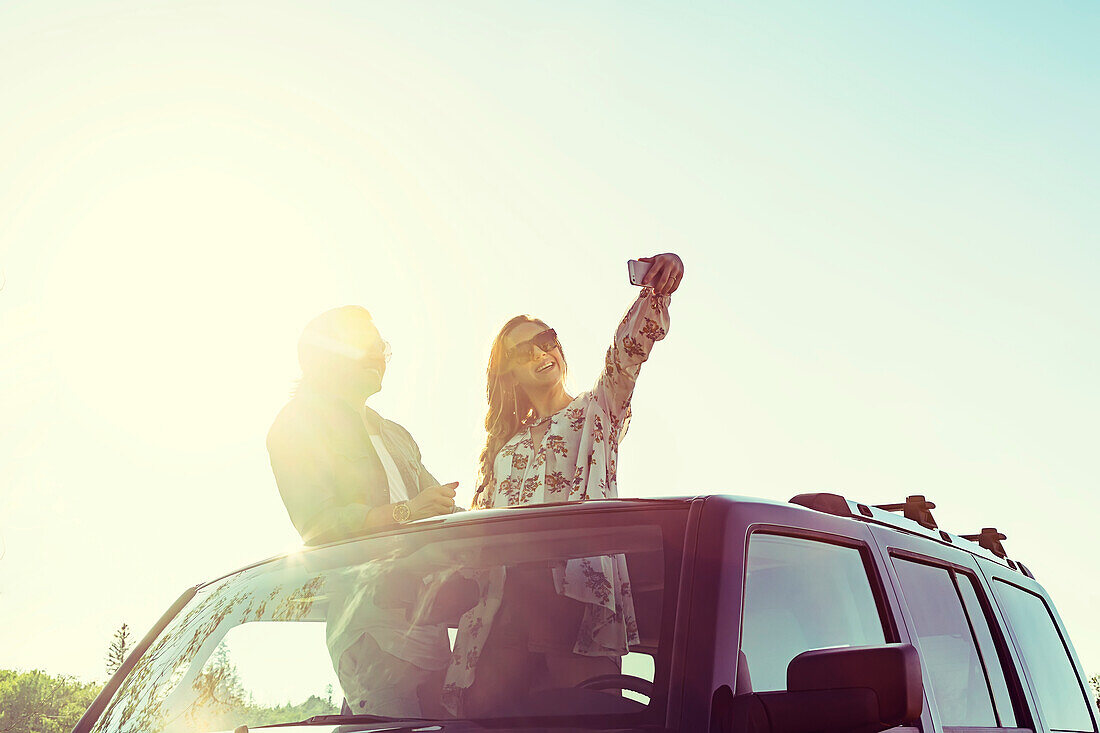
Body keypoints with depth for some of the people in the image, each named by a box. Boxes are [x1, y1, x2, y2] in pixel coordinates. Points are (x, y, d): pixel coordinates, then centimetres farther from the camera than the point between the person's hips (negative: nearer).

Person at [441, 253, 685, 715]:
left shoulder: (596, 409, 17)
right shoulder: (505, 444, 28)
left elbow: (630, 347, -3)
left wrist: (655, 290, -21)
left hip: (577, 593, -3)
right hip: (506, 603, 4)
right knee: (477, 711, -10)